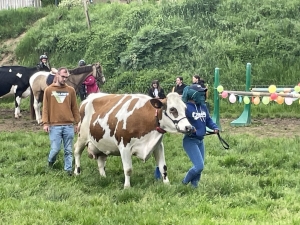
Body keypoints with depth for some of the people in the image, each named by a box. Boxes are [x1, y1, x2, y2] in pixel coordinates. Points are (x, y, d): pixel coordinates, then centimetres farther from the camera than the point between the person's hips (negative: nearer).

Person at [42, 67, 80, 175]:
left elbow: (75, 108, 9)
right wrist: (45, 123, -4)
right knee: (55, 149, -1)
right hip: (54, 125, -1)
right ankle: (50, 162, 28)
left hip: (69, 125, 2)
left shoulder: (71, 90, 6)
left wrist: (76, 123, 8)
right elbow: (45, 108, 2)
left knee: (68, 150, 5)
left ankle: (68, 170, 14)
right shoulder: (48, 90, 3)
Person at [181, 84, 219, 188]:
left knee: (200, 166, 15)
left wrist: (215, 127, -3)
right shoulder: (186, 107, -18)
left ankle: (194, 185, 34)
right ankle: (185, 182, 12)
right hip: (190, 140, -8)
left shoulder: (203, 107, 5)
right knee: (199, 166, -13)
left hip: (200, 140, 8)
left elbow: (208, 120, 15)